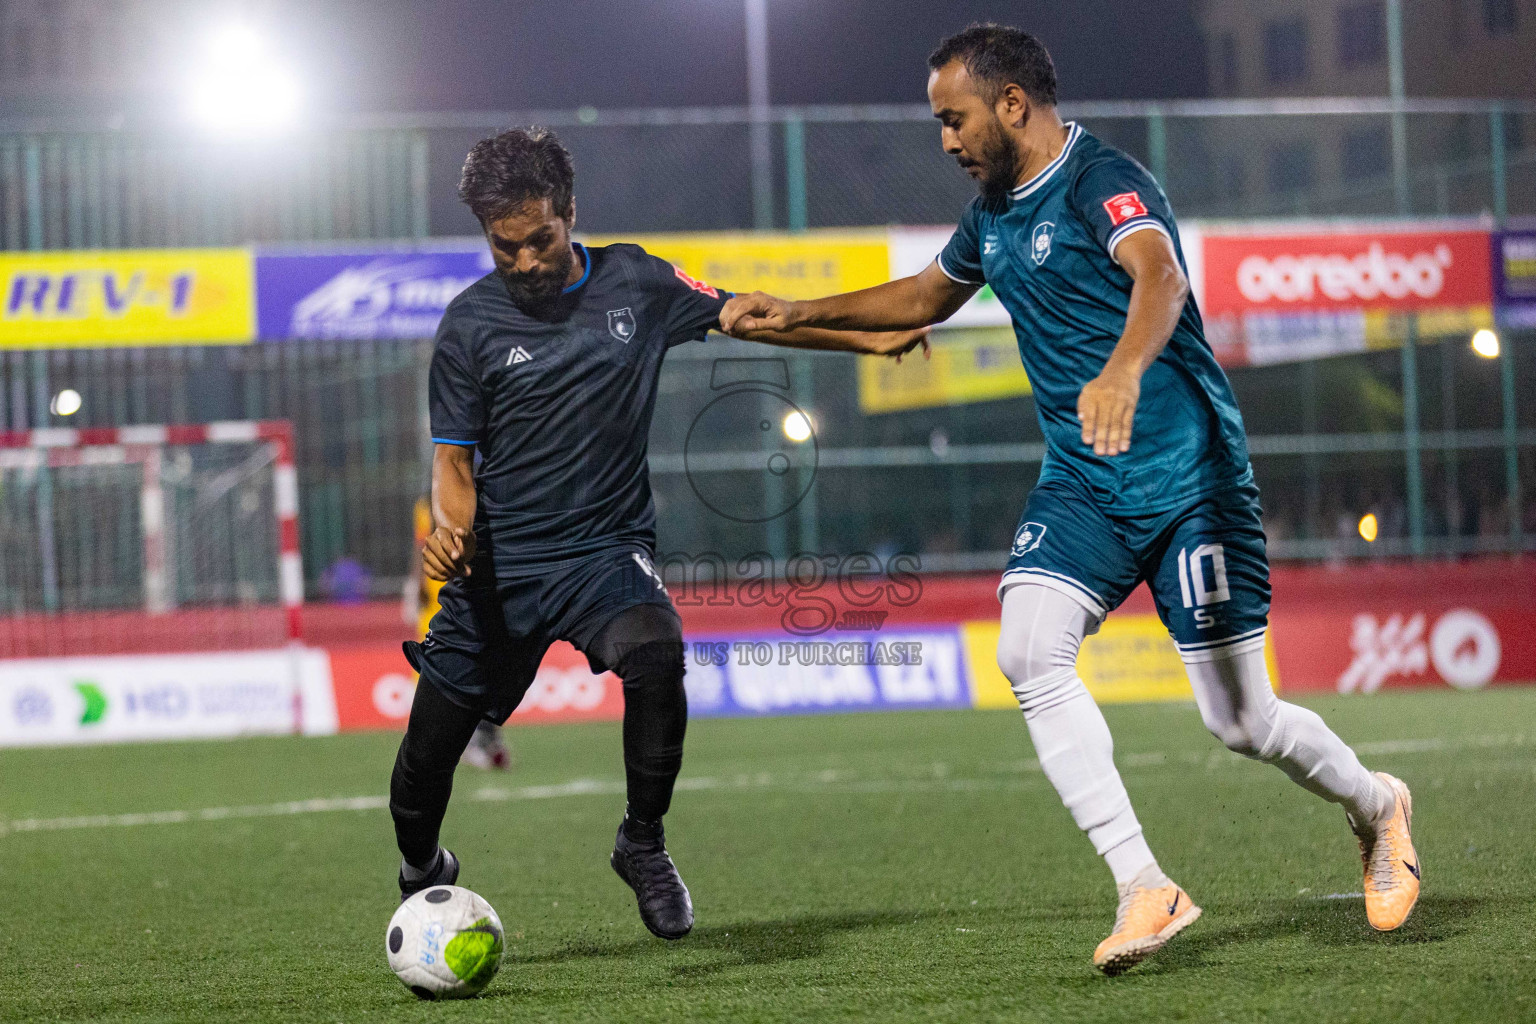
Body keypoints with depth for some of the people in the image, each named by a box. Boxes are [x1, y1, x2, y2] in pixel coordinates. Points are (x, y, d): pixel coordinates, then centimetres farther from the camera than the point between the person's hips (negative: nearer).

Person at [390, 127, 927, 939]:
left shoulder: (635, 284, 0)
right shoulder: (471, 323, -3)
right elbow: (454, 457, 1)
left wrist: (871, 340, 13)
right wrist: (448, 527, -20)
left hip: (607, 546, 0)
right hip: (501, 562, 0)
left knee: (655, 656, -33)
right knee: (426, 755, 2)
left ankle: (641, 843, -11)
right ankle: (422, 875, 36)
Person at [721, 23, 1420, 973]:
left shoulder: (1104, 181, -17)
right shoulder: (995, 212, 9)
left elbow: (1160, 278, -38)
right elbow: (925, 297, 30)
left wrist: (1122, 371, -58)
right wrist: (798, 314, 23)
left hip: (1189, 475, -7)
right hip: (1081, 485, 7)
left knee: (1240, 718, -3)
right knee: (1030, 652, -20)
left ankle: (1375, 804, 30)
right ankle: (1146, 888, -18)